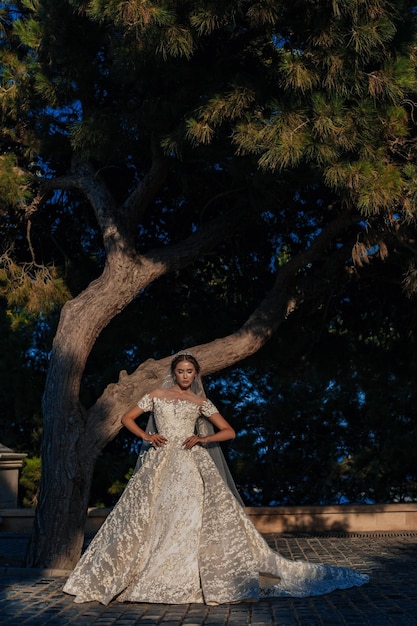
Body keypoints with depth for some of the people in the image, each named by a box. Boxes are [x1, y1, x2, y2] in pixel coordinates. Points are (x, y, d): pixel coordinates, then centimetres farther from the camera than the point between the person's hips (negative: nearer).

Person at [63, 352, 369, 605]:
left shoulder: (200, 402, 8)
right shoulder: (156, 396, 9)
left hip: (191, 465, -1)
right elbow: (127, 418, 13)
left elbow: (229, 431, 8)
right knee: (152, 517, -3)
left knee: (193, 517, -10)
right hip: (160, 464, 1)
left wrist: (203, 439, -7)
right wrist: (146, 436, -3)